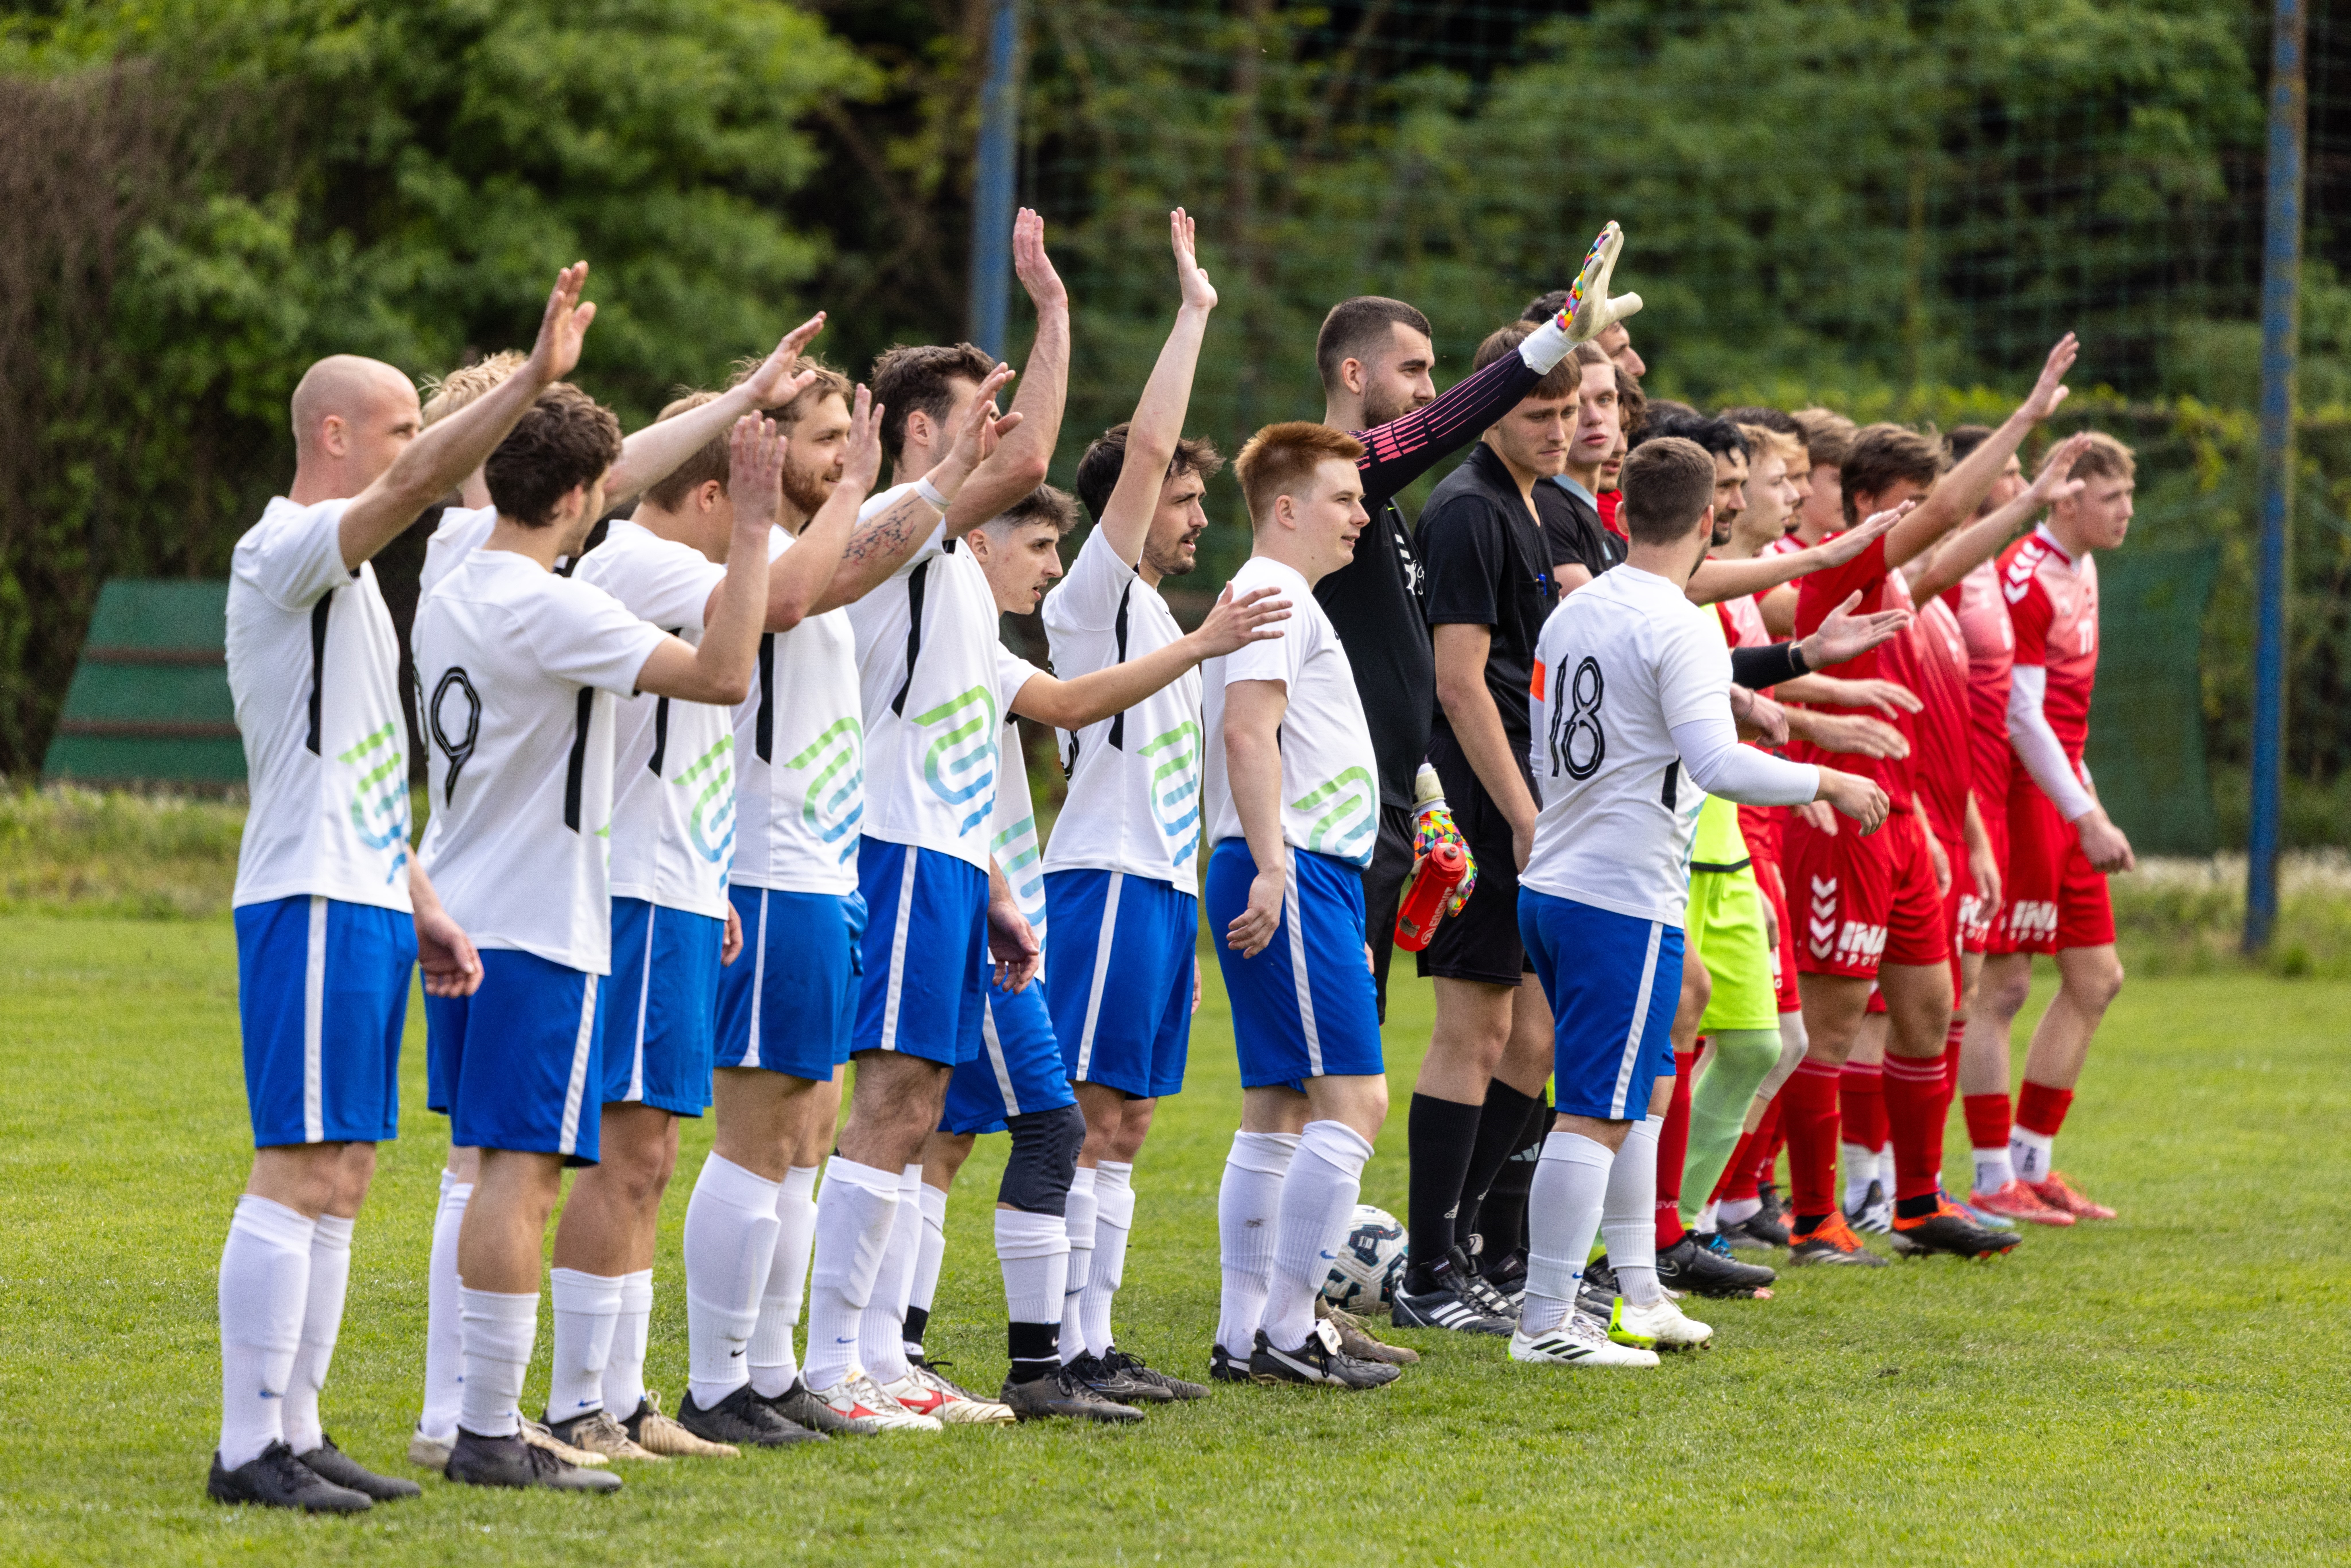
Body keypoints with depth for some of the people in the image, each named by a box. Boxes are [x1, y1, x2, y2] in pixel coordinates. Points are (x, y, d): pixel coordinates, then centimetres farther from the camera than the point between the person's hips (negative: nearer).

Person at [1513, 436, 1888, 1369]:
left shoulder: (1573, 615, 11)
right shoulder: (1679, 628, -15)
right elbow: (1717, 764, -24)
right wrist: (1830, 784, -11)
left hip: (1550, 885, 9)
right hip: (1627, 900, -9)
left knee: (1646, 1085, 20)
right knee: (1596, 1114, -6)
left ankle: (1637, 1298, 24)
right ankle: (1545, 1323, -7)